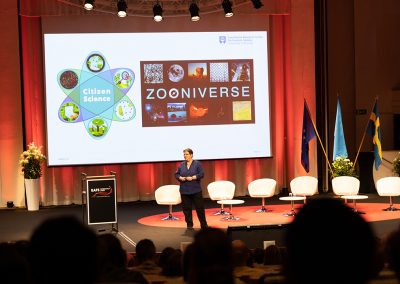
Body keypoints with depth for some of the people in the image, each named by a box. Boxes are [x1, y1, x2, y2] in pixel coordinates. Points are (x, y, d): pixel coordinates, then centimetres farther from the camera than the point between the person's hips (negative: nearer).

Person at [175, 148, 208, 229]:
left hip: (196, 190, -3)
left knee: (199, 207, -1)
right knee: (186, 208, 4)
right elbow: (176, 174, 10)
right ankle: (189, 225, 14)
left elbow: (201, 174, -9)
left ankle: (203, 224, 11)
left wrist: (192, 177, -19)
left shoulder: (197, 164, -2)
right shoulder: (181, 165, 8)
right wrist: (180, 178, -11)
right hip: (184, 190, 3)